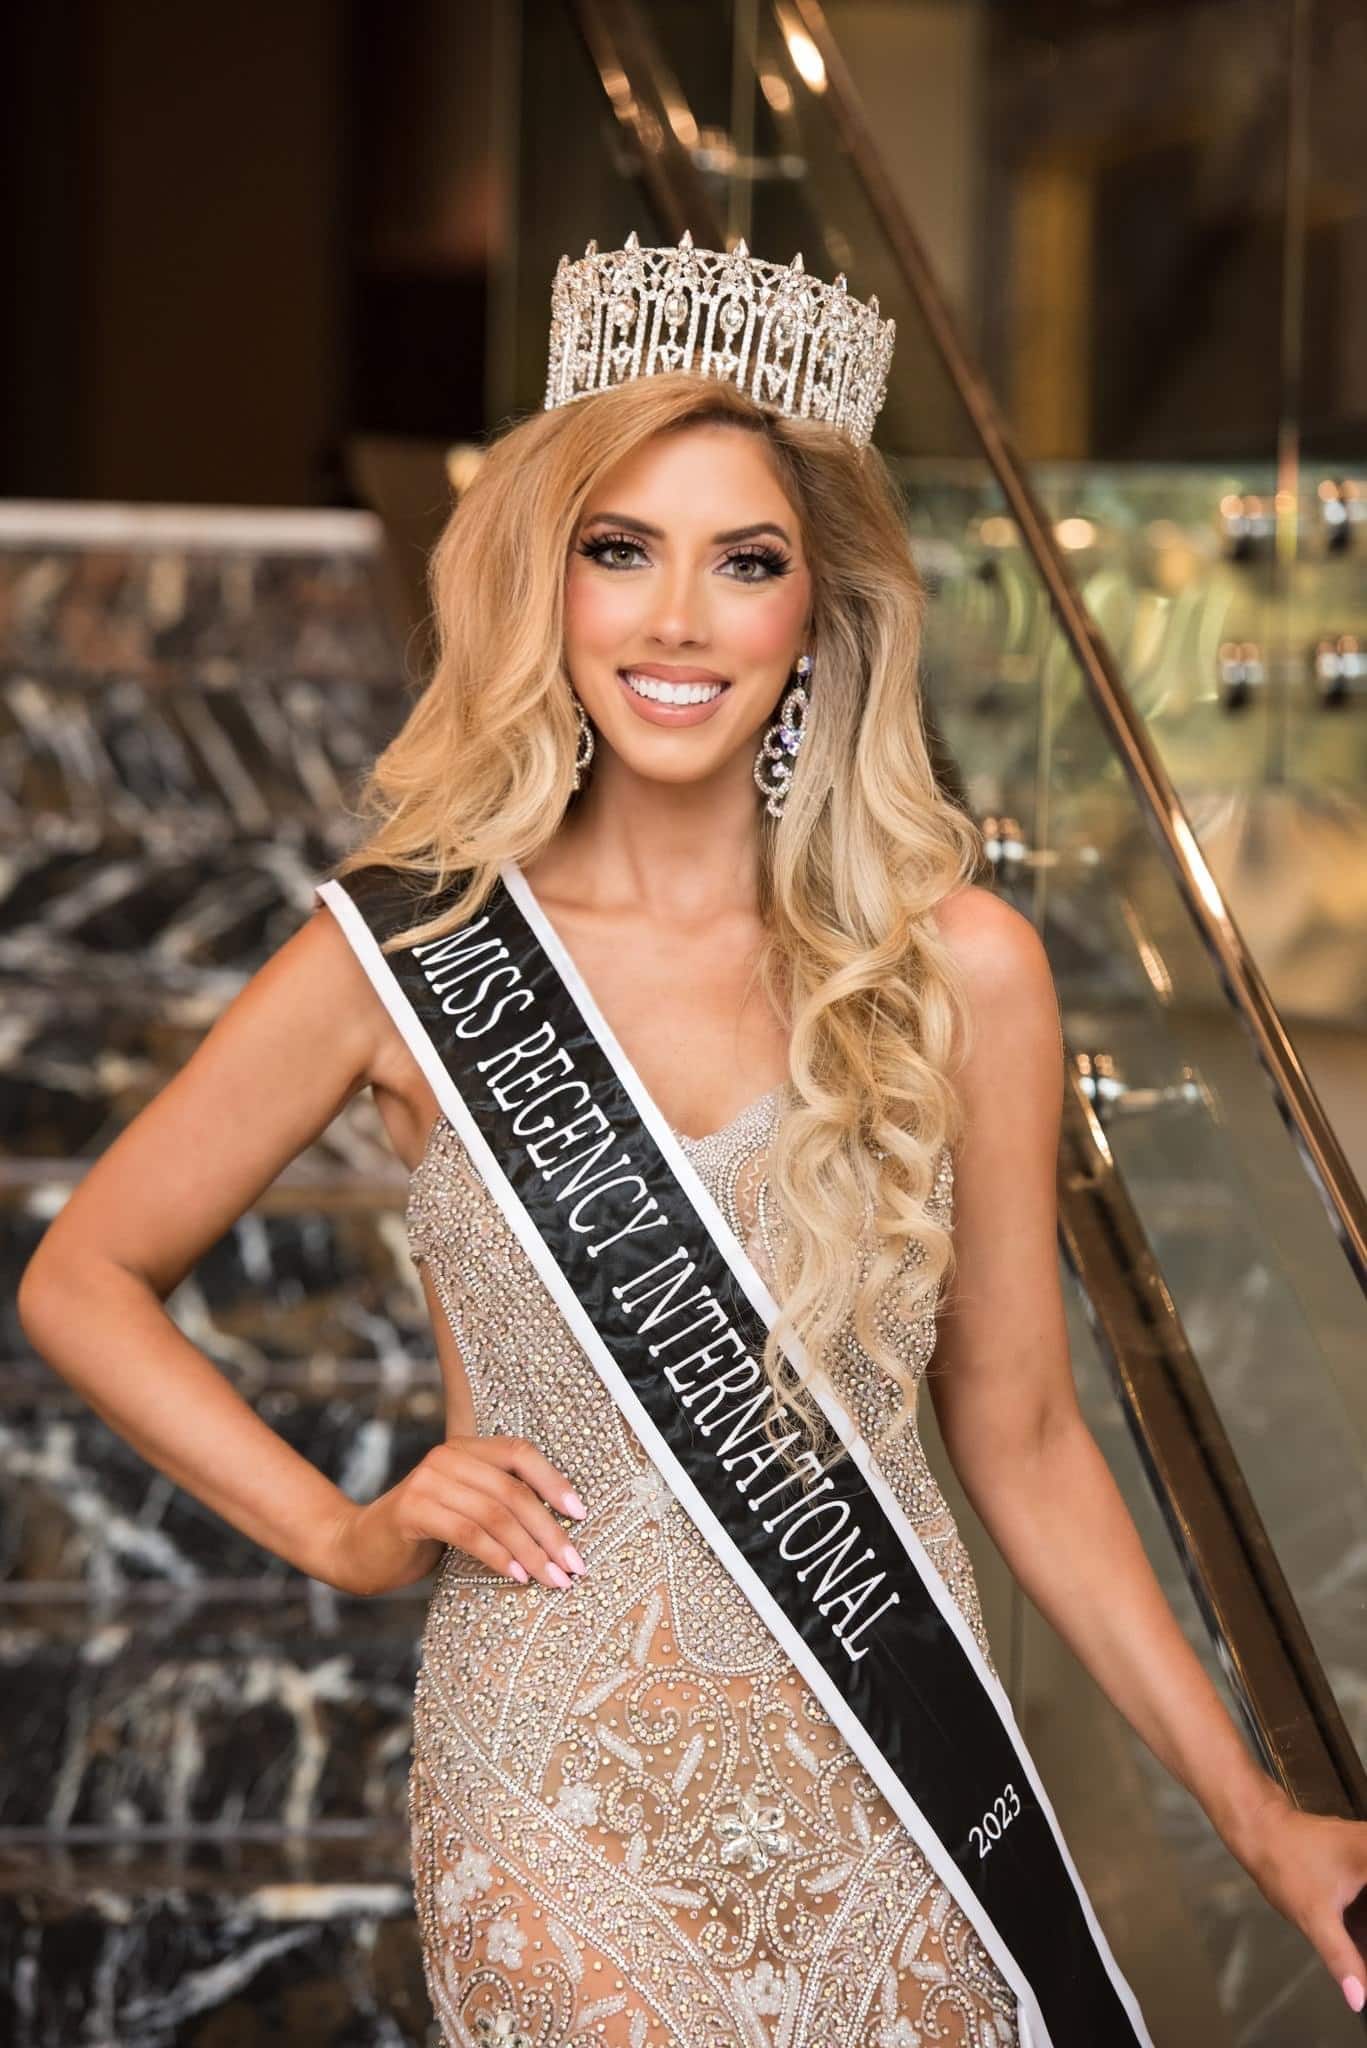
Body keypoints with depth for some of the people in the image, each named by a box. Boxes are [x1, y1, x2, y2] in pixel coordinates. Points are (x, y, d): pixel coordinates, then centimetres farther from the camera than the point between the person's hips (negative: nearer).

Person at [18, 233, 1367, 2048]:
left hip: (893, 1807, 1)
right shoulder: (409, 956, -6)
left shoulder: (962, 972, -4)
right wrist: (344, 1533, -3)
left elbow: (1021, 1441, 4)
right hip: (564, 1814, -1)